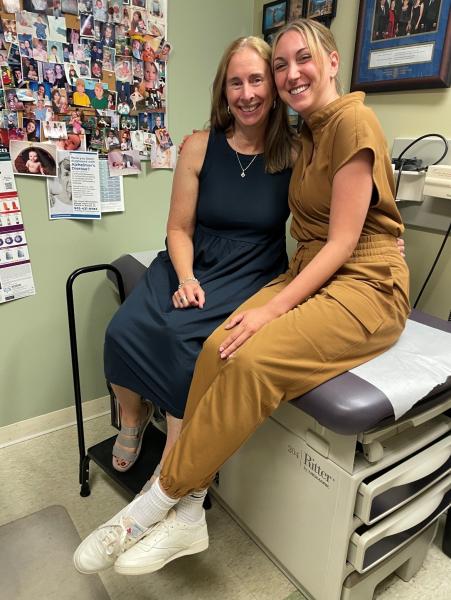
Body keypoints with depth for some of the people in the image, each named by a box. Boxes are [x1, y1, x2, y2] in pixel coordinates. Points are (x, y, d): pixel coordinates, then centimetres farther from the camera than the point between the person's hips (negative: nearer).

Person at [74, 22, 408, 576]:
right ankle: (188, 513, -12)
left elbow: (343, 241, -14)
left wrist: (274, 308, -22)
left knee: (253, 359, -31)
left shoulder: (353, 122, -8)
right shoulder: (306, 134, 19)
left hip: (366, 285, -7)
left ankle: (157, 503, -13)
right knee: (219, 346, -20)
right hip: (311, 274, 7)